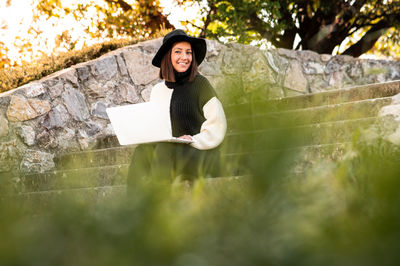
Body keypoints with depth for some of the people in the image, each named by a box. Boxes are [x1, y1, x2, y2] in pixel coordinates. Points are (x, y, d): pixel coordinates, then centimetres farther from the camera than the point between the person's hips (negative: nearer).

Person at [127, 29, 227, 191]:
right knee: (142, 153, -25)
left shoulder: (200, 84, 1)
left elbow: (217, 123, -2)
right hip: (165, 150, 4)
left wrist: (195, 141, -13)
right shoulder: (158, 91, 15)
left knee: (165, 153, -32)